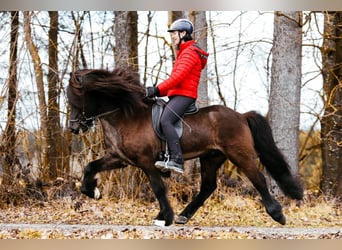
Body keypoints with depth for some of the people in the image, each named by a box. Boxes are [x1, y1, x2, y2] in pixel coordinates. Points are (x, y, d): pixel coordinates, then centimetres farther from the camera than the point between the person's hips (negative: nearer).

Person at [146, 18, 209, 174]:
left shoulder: (189, 52, -7)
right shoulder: (183, 53, 27)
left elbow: (178, 76, -20)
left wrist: (158, 89, -21)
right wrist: (158, 91, 12)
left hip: (184, 95, -11)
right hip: (177, 95, 11)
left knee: (165, 121, -29)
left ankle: (176, 160, -39)